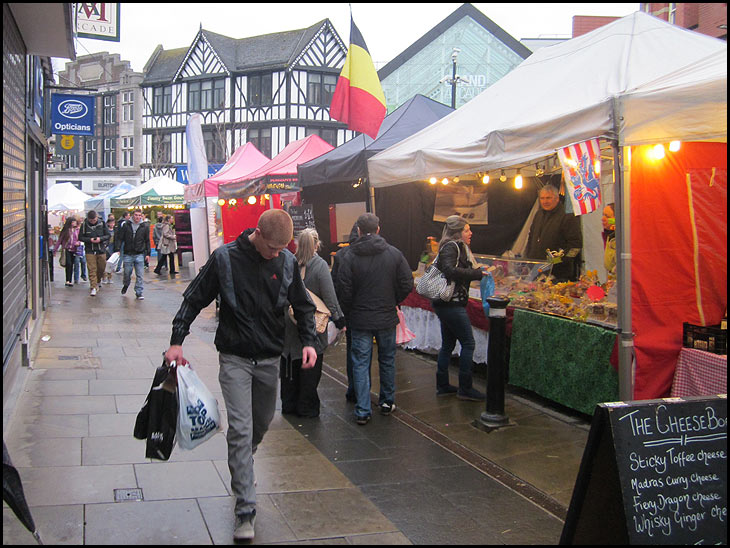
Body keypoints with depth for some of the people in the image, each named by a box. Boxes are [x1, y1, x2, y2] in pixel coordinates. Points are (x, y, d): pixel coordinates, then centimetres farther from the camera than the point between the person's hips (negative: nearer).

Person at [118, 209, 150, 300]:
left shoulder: (145, 226, 4)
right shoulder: (126, 225, 2)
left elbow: (147, 241, 9)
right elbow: (120, 238, 5)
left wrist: (148, 253, 5)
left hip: (139, 254, 0)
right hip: (128, 254, 0)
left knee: (140, 275, -3)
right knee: (127, 273, 11)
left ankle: (139, 292, 3)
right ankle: (125, 285, 39)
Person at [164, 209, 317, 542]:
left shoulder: (287, 262, -2)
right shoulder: (225, 258, -11)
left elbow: (303, 306, 8)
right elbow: (193, 299, -4)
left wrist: (308, 341, -8)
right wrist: (176, 342, -10)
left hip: (270, 359, 4)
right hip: (235, 358, -4)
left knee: (262, 424, 17)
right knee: (240, 429, -10)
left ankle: (241, 471, 45)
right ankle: (245, 510, -6)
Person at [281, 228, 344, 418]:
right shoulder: (320, 265, -13)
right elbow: (330, 297, -13)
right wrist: (339, 319, -3)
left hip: (289, 323, 3)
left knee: (289, 365, 14)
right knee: (310, 366, 8)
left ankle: (289, 404, 24)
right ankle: (306, 407, 14)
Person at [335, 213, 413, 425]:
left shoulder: (350, 257, -10)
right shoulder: (394, 254, -4)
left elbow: (344, 292, -9)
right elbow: (407, 284, -2)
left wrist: (347, 315, 7)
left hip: (360, 320, -2)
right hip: (387, 318, 2)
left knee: (361, 364, 4)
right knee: (387, 360, 19)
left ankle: (363, 411, 3)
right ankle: (387, 402, 30)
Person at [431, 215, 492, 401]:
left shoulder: (456, 247, 18)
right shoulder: (451, 247, -12)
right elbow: (450, 270, -26)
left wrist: (478, 271, 6)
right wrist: (476, 273, -22)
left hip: (445, 304, 10)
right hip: (452, 304, -10)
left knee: (448, 344, 15)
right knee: (468, 343, -5)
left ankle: (442, 386, 22)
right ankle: (465, 388, -1)